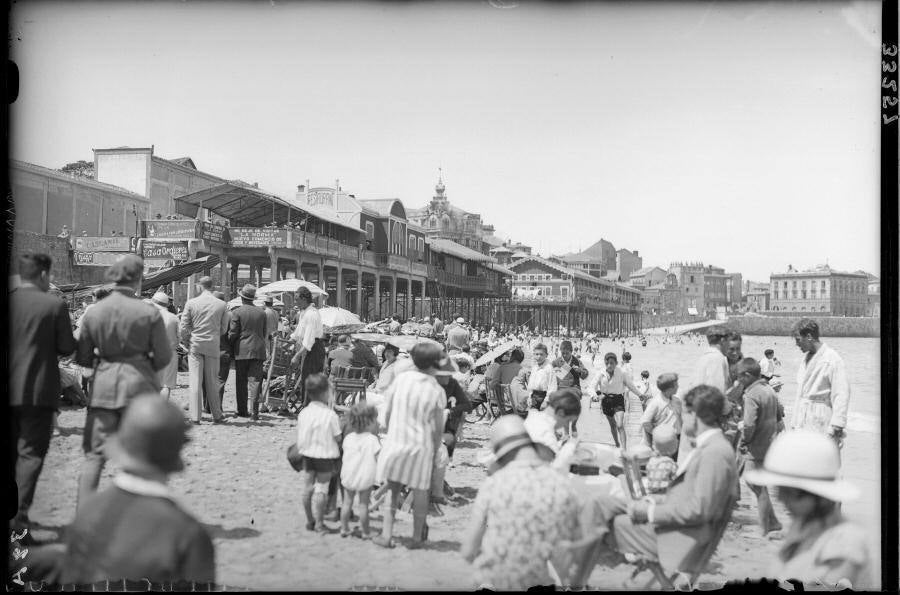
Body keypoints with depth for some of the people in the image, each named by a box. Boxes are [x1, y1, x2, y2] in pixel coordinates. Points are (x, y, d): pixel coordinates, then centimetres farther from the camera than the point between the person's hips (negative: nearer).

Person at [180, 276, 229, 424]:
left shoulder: (191, 303, -5)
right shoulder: (222, 305, -1)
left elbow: (184, 327, -2)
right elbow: (223, 329, 4)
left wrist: (186, 341, 15)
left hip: (195, 345, -1)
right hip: (213, 346, 1)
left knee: (195, 381, 2)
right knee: (212, 382, 10)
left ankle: (195, 416, 1)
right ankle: (217, 415, 14)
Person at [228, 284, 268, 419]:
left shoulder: (237, 312, -5)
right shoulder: (262, 312, 6)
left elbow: (233, 333, -5)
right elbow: (264, 333, 11)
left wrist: (229, 343, 14)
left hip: (242, 351, -2)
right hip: (258, 350, 2)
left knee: (241, 382, 8)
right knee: (255, 381, 0)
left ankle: (242, 411, 12)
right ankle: (254, 412, -7)